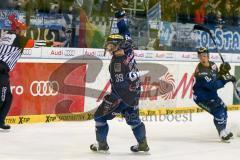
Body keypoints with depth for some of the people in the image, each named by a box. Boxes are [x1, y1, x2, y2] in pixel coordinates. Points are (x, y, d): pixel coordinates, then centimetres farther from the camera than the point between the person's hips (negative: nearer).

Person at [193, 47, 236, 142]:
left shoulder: (212, 65, -2)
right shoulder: (201, 72, -29)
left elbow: (217, 77, 10)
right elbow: (213, 85, -34)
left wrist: (223, 71, -9)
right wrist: (226, 79, -34)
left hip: (210, 93, 9)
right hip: (201, 96, -9)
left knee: (223, 108, 19)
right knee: (218, 111, -21)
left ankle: (224, 130, 37)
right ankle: (223, 134, -12)